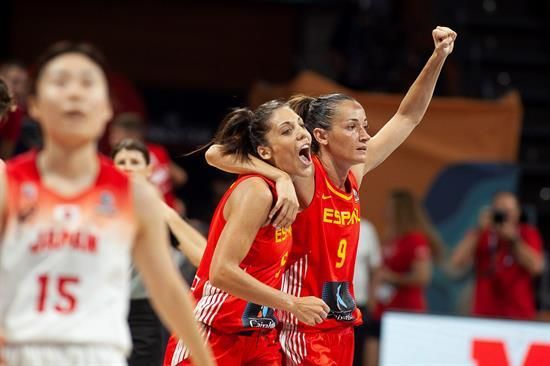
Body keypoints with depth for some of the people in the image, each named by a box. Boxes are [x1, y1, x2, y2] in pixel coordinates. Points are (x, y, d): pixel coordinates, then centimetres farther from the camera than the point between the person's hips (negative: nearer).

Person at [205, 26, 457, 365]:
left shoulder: (355, 175, 7)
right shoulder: (302, 178, -13)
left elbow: (408, 117, 15)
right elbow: (217, 153, -23)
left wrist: (439, 57, 7)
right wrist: (281, 178, -35)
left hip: (341, 329, 8)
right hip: (304, 333, -8)